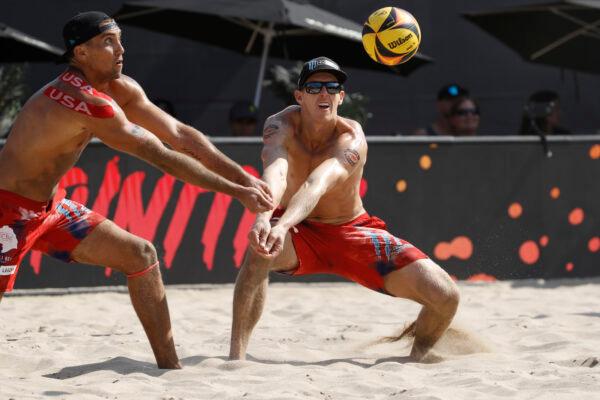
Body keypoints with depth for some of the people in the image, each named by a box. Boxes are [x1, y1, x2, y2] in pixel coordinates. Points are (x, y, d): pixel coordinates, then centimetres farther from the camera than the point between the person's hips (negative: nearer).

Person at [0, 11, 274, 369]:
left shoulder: (119, 90, 1)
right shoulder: (84, 101, -29)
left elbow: (181, 136, 3)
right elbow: (163, 158, -26)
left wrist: (245, 178, -4)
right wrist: (236, 192, -21)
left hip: (50, 205, 10)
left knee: (139, 255, 6)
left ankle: (169, 366, 10)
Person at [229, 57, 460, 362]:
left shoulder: (352, 138, -24)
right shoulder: (282, 126, -20)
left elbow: (317, 184, -44)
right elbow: (275, 172, -42)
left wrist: (283, 225, -63)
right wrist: (263, 217, -64)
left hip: (351, 232, 0)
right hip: (300, 234, 0)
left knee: (446, 297, -13)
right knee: (259, 249, -37)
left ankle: (415, 358, 20)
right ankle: (236, 356, -30)